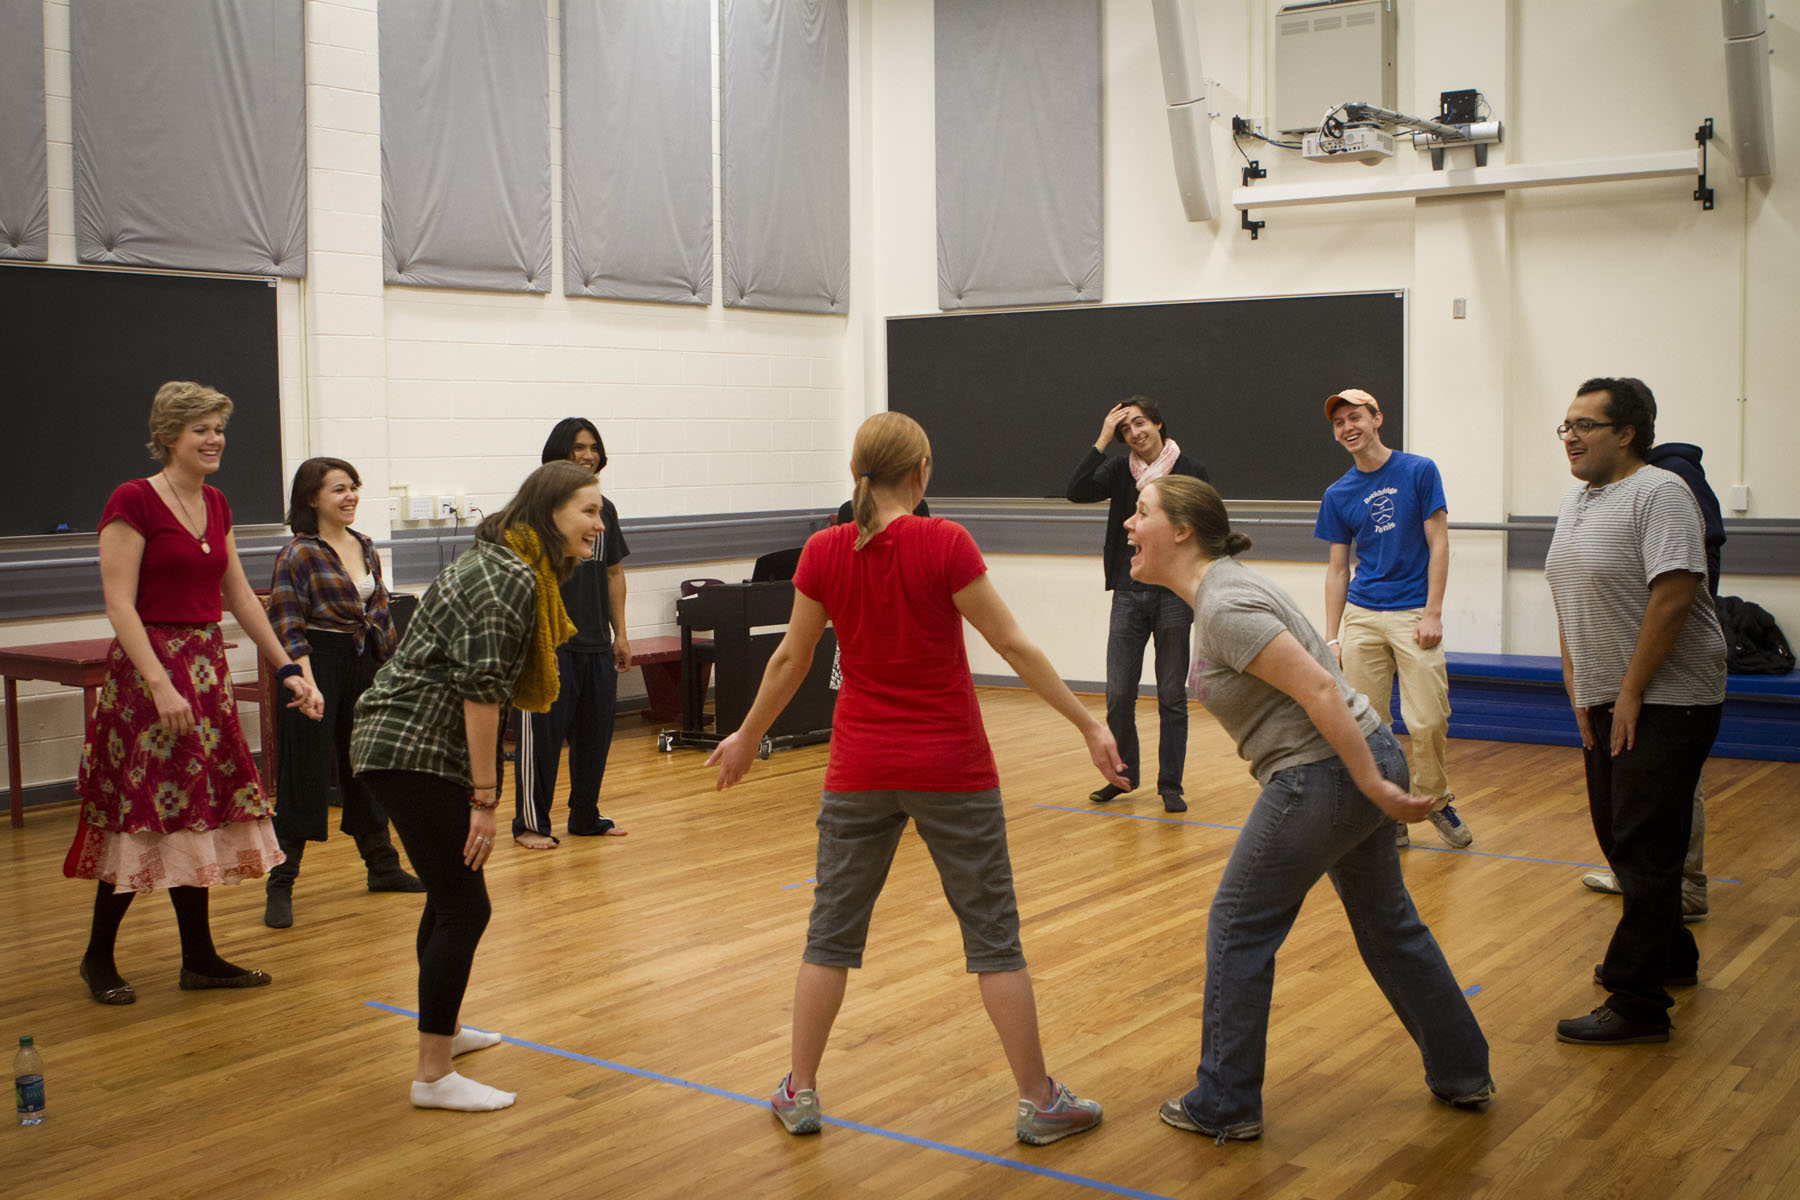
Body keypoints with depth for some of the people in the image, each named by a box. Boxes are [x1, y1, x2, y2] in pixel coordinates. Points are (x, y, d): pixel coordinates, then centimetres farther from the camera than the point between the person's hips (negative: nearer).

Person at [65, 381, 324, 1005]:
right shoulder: (133, 501, -12)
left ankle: (199, 959, 18)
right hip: (147, 672, -7)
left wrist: (287, 669, 12)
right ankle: (98, 958, 14)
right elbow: (120, 607, -16)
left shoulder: (215, 504, 11)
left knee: (196, 813, 10)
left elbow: (240, 597, 15)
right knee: (145, 815, -3)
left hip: (208, 670, 7)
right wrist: (162, 686, -24)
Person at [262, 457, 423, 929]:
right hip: (318, 664, -7)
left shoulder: (365, 548, 10)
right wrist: (305, 683, -21)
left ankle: (382, 866, 29)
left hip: (365, 665, 7)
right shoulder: (298, 554, -11)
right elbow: (287, 625, -14)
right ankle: (280, 883, 3)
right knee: (304, 775, -5)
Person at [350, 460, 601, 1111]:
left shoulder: (506, 563, 15)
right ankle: (432, 1076, -1)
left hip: (400, 742, 11)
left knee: (452, 892, 21)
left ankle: (442, 1030, 37)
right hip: (411, 751, -11)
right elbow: (480, 689, -22)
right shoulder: (511, 579, -17)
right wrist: (484, 797, -20)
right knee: (464, 905, -8)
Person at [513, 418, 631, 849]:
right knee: (543, 734, -2)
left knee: (595, 733, 11)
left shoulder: (604, 508, 12)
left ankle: (586, 817, 25)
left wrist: (620, 634, 13)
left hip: (597, 644, 7)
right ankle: (530, 824, 10)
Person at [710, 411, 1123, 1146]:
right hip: (951, 768, -2)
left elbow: (791, 659, 4)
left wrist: (747, 737, 19)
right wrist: (1087, 724, -3)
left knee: (832, 930, 15)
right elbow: (1013, 647, -11)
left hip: (860, 768, 2)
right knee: (992, 934, 8)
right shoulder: (945, 543, -13)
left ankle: (800, 1093, 23)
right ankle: (1039, 1102, 16)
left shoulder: (824, 553, -5)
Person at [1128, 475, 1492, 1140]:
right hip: (1363, 764, 10)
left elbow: (1319, 691, -25)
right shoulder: (1222, 586, 11)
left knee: (1239, 928, 4)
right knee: (1386, 922, 22)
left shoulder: (1224, 608, -20)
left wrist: (1374, 786, -22)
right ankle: (1462, 1074, 35)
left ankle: (1224, 1106, 15)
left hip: (1324, 777, -10)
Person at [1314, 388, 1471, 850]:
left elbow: (1438, 544, -2)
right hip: (1361, 616, 3)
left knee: (1428, 721, -7)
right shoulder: (1338, 495, 8)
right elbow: (1337, 570, 11)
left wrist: (1432, 615, -9)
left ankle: (1435, 800, 17)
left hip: (1414, 614, -3)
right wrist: (1331, 638, 6)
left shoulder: (1419, 471, 0)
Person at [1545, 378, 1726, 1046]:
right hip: (1606, 701, 9)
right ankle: (1672, 958, 35)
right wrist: (1577, 690, 10)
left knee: (1644, 848, -9)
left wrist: (1631, 695, -20)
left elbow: (1672, 596, -22)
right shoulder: (1576, 501, 14)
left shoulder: (1658, 493, -14)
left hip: (1665, 702, -9)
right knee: (1621, 836, 17)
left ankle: (1637, 1004, -4)